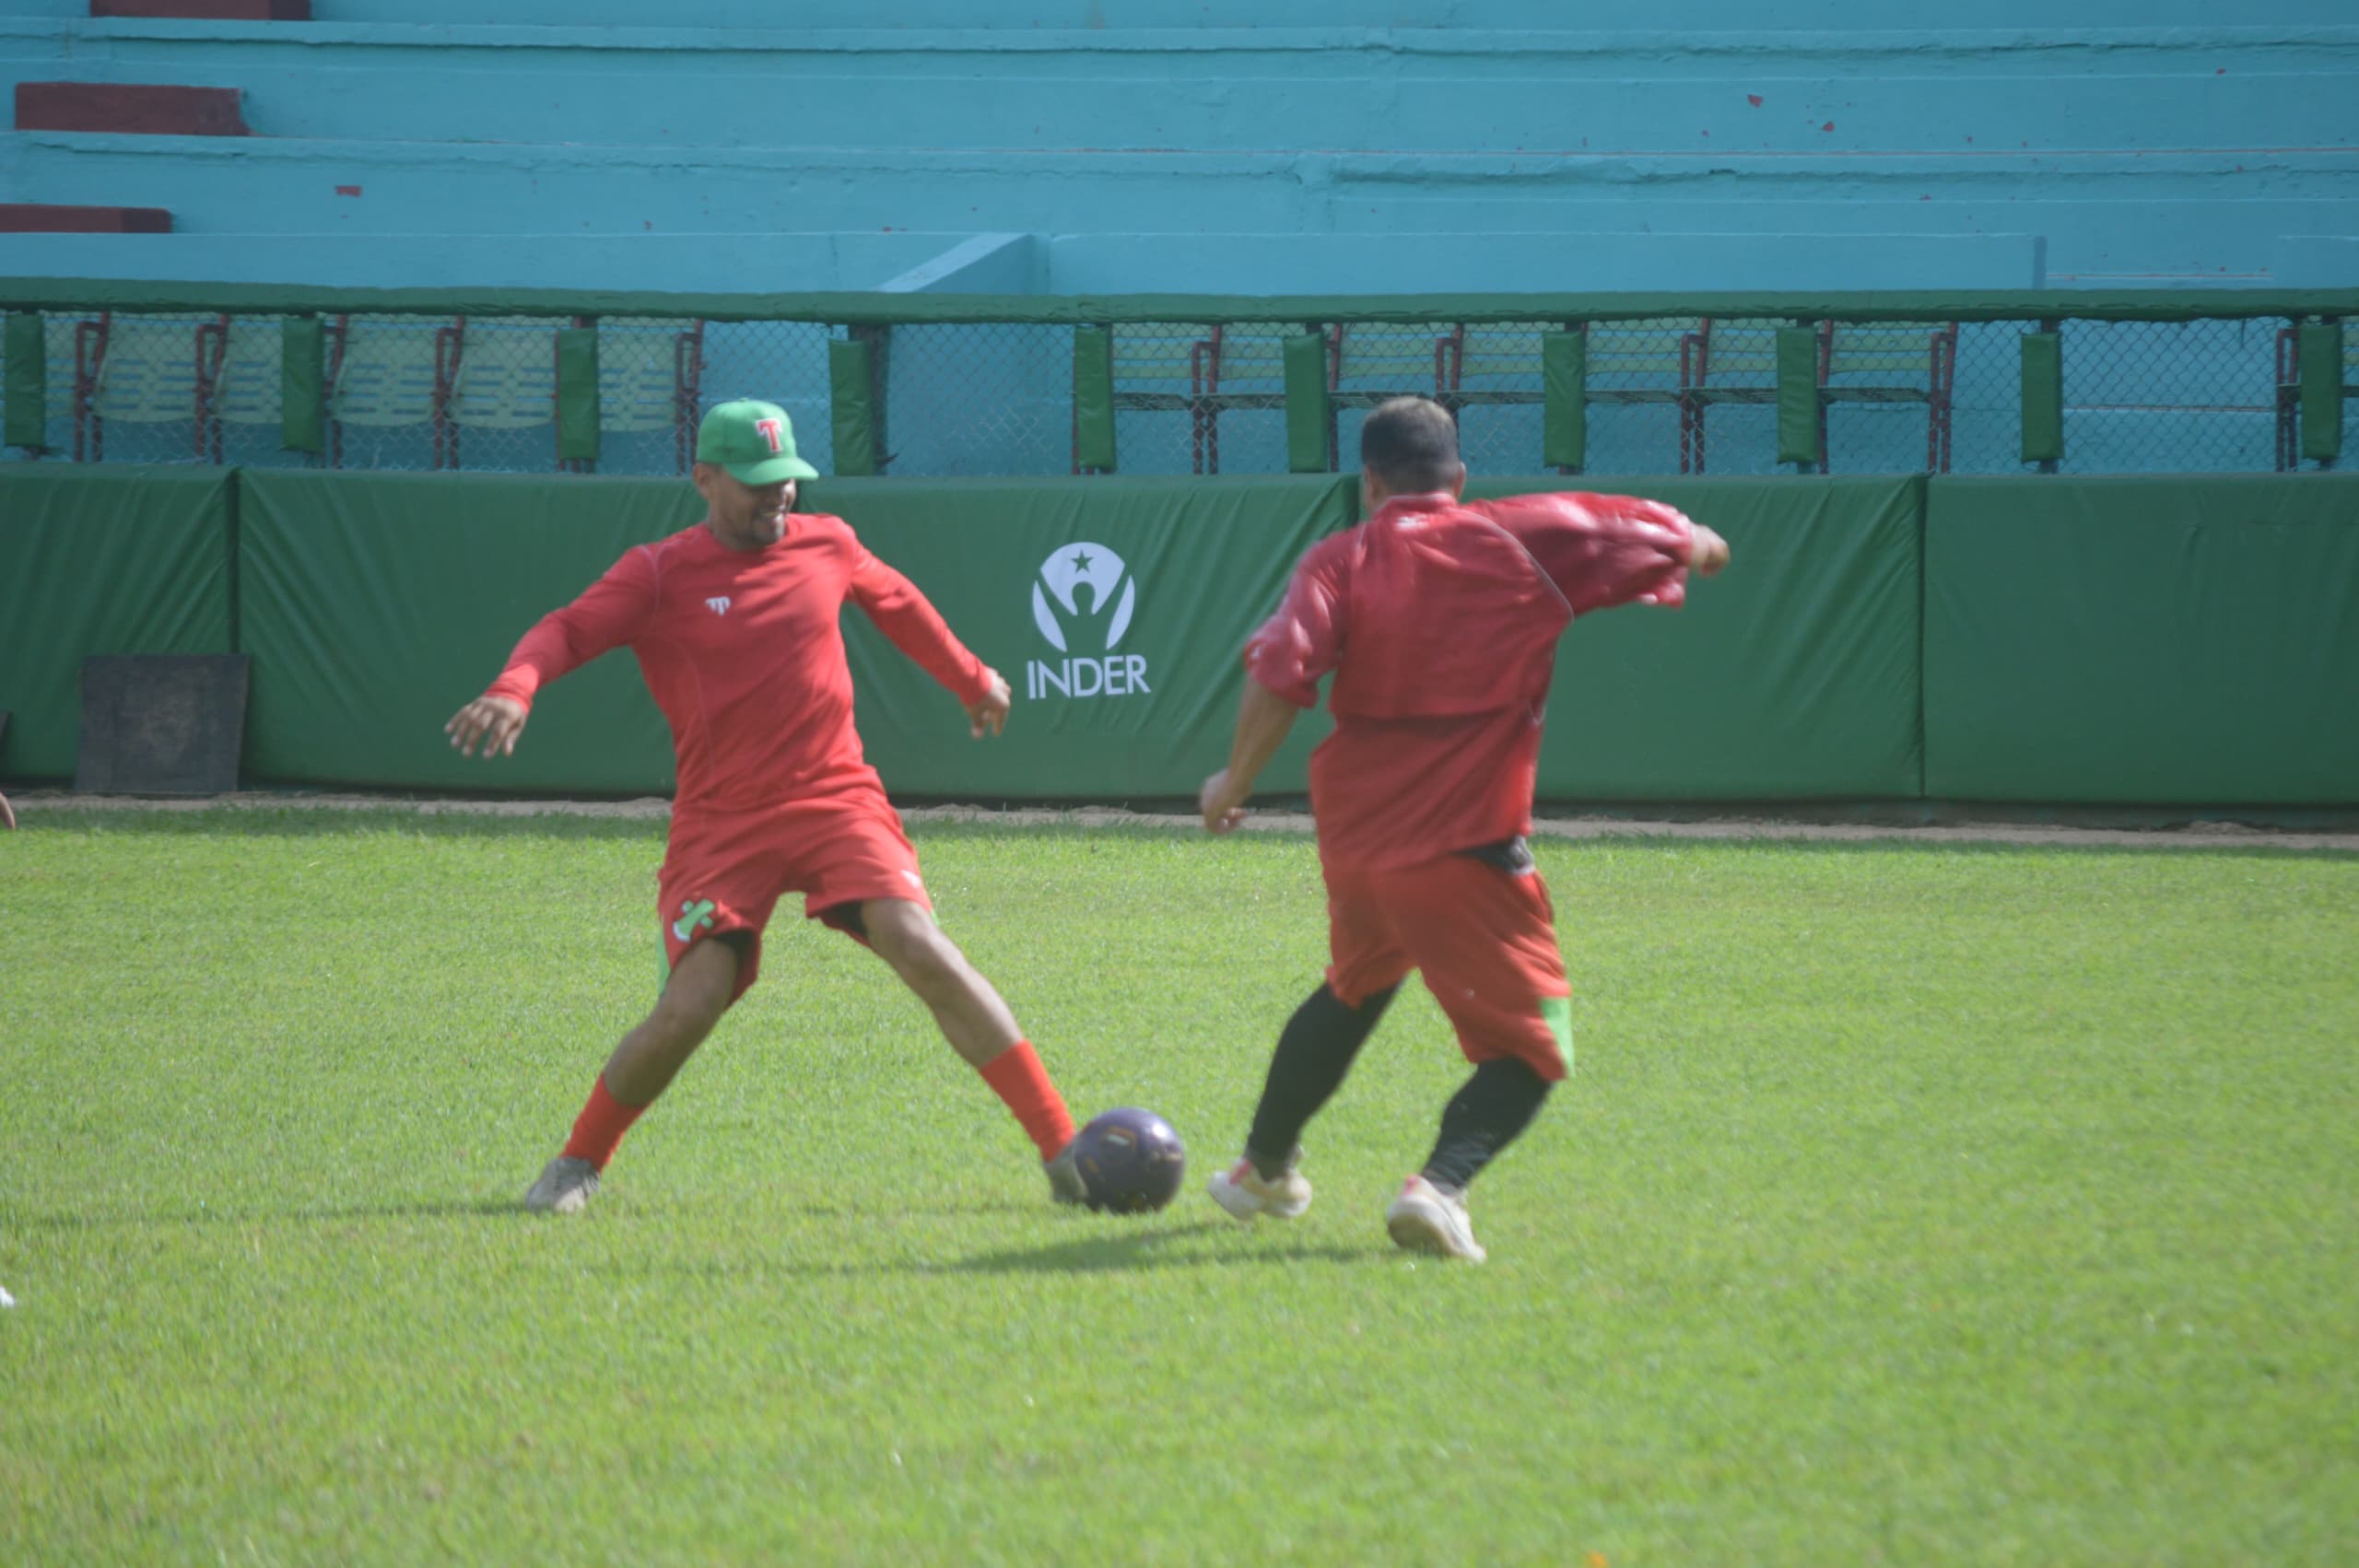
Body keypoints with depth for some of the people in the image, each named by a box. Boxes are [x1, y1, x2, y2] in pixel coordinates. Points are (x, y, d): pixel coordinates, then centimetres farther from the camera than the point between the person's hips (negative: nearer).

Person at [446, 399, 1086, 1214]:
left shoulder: (825, 545, 8)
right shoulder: (658, 575, -4)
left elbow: (897, 603, 28)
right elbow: (566, 631, -16)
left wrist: (971, 678, 36)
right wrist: (513, 691, -36)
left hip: (837, 801, 2)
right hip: (720, 822, -2)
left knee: (922, 950, -17)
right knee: (688, 1008, -14)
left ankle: (1062, 1151, -15)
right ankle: (579, 1164, 12)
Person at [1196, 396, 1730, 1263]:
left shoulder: (1341, 560, 2)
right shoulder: (1525, 540, 2)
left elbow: (1283, 666, -12)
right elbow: (1652, 534, 11)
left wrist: (1238, 775, 0)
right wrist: (1696, 544, 34)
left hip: (1353, 835, 4)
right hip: (1465, 848, -4)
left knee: (1353, 991, 31)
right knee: (1530, 1045, 1)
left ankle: (1265, 1168, 44)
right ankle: (1441, 1184, -23)